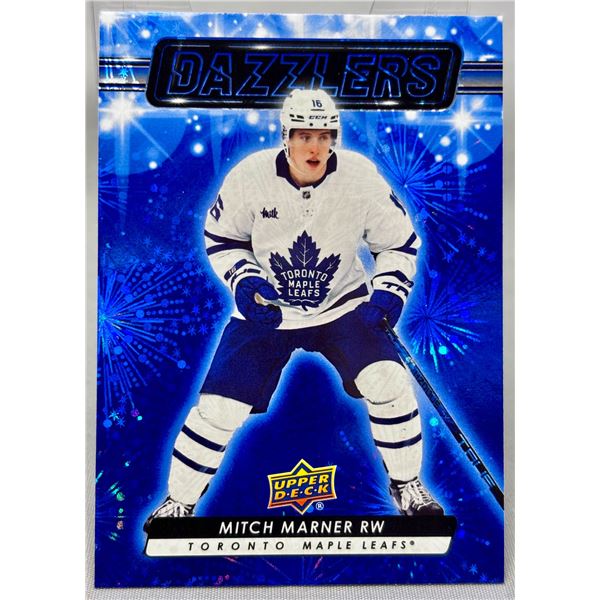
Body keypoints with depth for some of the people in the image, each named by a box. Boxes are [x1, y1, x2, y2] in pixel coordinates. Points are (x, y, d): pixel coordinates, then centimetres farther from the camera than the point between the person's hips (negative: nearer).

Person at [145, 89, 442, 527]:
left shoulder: (361, 177, -14)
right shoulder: (250, 176, -15)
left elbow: (400, 242, -1)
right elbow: (220, 238, 0)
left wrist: (389, 292, -16)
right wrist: (243, 280, -16)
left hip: (344, 305, 1)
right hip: (265, 308, 0)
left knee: (389, 384, -17)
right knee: (218, 409, -6)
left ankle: (407, 485, 14)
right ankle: (178, 502, 22)